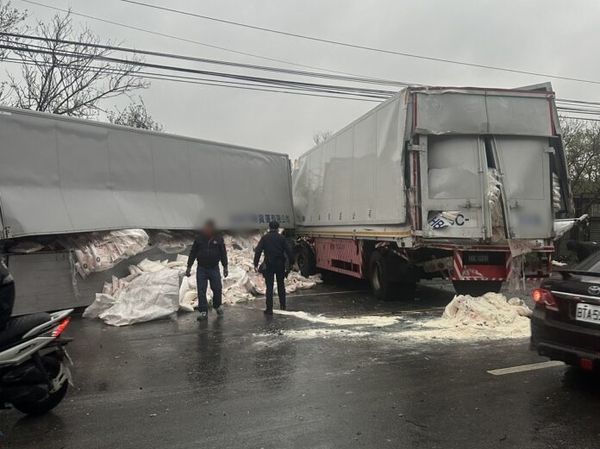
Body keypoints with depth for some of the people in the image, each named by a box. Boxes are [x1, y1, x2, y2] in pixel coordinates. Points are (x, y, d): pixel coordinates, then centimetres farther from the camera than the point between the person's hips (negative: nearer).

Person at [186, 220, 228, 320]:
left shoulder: (219, 239, 0)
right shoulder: (199, 239, 0)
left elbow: (223, 254, 5)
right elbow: (192, 253, 4)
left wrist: (225, 267, 4)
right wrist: (189, 267, 2)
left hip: (214, 268, 0)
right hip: (201, 269, 0)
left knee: (217, 289, 2)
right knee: (201, 291, -1)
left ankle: (217, 306, 28)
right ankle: (203, 312, 7)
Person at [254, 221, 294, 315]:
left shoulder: (265, 238, 0)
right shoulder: (282, 238, 0)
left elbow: (258, 251, -6)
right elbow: (289, 251, -4)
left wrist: (256, 264, -4)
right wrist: (291, 263, 3)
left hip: (269, 265, -1)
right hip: (280, 265, 1)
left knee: (269, 287, 1)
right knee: (281, 285, 17)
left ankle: (269, 309, -2)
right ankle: (282, 305, 26)